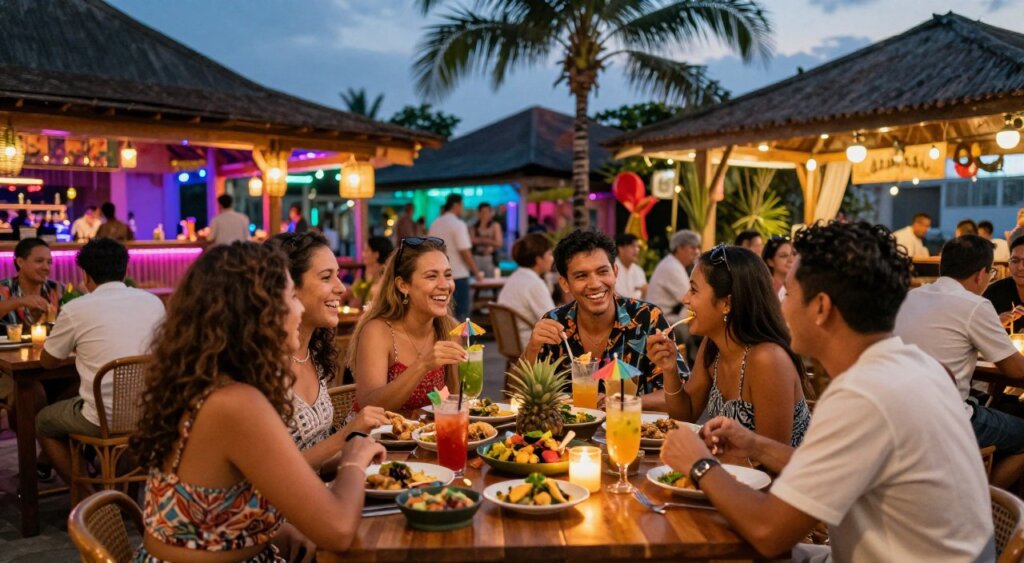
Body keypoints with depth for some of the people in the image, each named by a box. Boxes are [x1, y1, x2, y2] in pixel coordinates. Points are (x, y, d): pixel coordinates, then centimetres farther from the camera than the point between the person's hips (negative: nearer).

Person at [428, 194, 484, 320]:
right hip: (458, 275, -7)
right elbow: (465, 252, -17)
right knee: (461, 311, -1)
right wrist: (477, 272, -8)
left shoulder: (434, 224, 8)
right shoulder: (458, 224, -13)